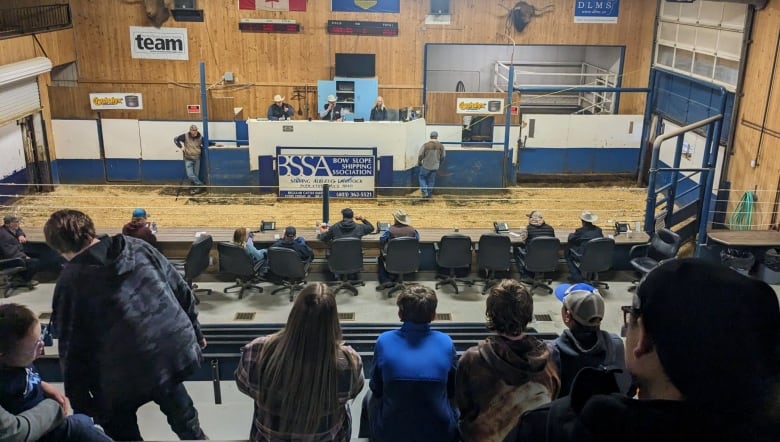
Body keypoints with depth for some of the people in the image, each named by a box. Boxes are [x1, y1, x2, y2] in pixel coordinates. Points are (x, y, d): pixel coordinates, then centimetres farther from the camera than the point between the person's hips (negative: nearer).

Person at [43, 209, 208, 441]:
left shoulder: (71, 281, -9)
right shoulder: (138, 247, 0)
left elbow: (72, 348, -6)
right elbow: (182, 290, 6)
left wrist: (79, 403, 4)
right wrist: (194, 331, 19)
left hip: (127, 371, -4)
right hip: (177, 347, 4)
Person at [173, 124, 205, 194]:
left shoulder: (200, 137, -5)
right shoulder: (185, 136, -11)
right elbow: (176, 139, -1)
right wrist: (181, 147, -11)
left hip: (197, 159, 1)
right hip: (188, 159, -1)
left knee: (196, 175, 4)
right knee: (190, 175, -12)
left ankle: (194, 188, 17)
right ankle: (200, 185, 0)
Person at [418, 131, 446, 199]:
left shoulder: (425, 145, -16)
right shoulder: (441, 146, -7)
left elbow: (420, 156, -12)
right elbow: (443, 157, 3)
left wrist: (419, 163, 7)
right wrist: (439, 164, 21)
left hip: (426, 166, -3)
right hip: (435, 167, 3)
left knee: (422, 178, 16)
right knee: (431, 181, 16)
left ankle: (425, 192, 5)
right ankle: (429, 194, 22)